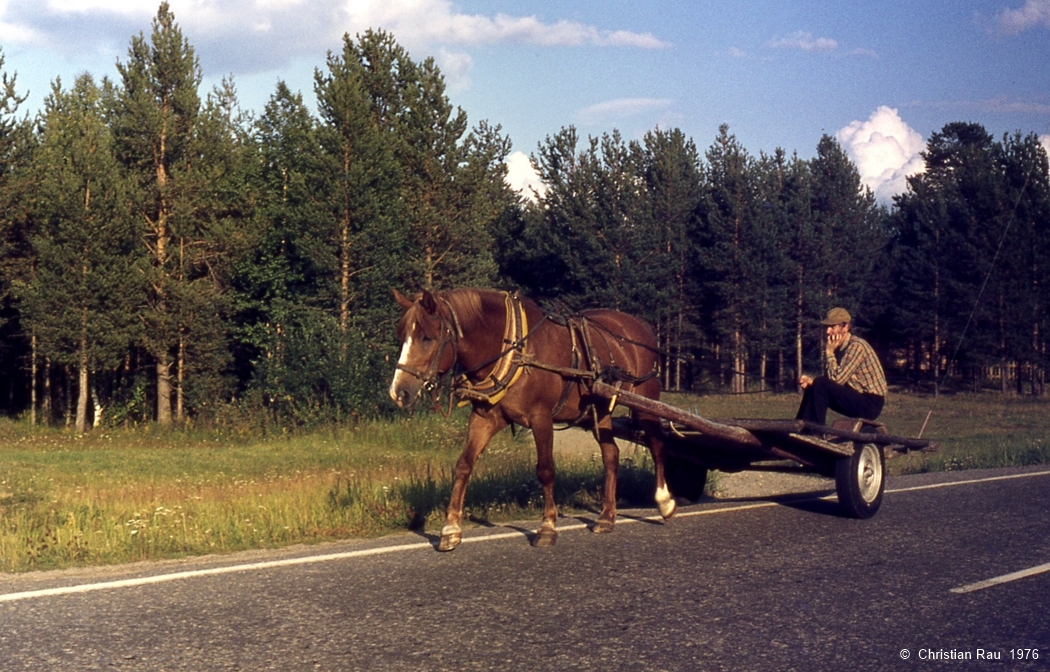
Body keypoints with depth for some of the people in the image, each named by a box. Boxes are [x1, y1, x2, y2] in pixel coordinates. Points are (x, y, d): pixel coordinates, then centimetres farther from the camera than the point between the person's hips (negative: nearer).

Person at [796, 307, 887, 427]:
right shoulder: (840, 347, 9)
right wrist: (811, 381, -6)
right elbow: (831, 380, 11)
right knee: (812, 388, 9)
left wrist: (829, 352, -15)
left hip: (871, 404, -9)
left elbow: (837, 379, -24)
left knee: (821, 385, -21)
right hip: (858, 399, 9)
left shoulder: (856, 346, -18)